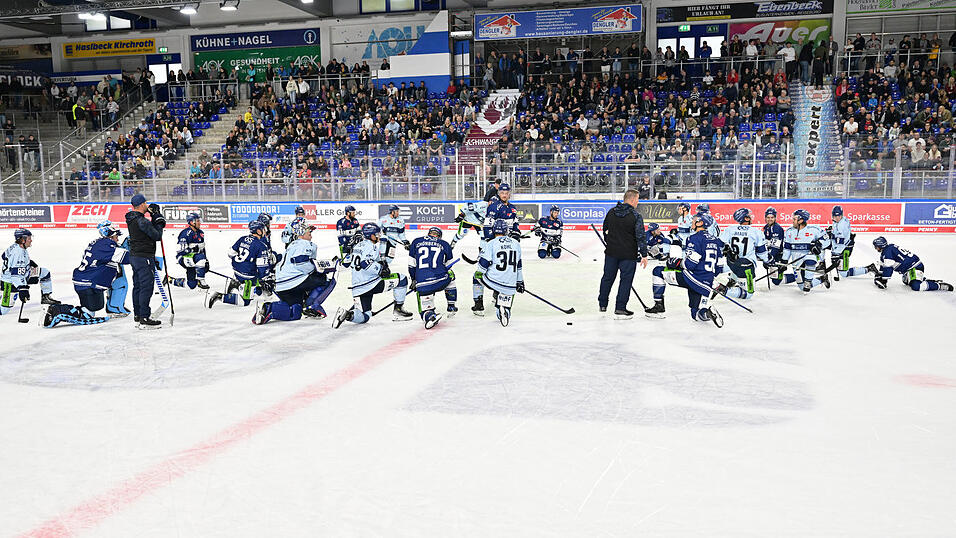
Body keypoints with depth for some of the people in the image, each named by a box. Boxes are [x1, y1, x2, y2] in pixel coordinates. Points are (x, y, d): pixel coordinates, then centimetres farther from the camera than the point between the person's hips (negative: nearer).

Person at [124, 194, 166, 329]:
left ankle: (137, 316, 22)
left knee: (138, 286, 15)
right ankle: (144, 319, -5)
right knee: (146, 287, -6)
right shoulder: (142, 221, -19)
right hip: (144, 257, -10)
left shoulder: (132, 219, 10)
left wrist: (155, 218, 4)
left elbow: (149, 229, 15)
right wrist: (158, 222, -2)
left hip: (134, 256, 10)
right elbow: (157, 236, -16)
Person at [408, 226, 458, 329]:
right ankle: (451, 307, 36)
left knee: (425, 307, 15)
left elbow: (411, 265, 19)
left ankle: (429, 316, -22)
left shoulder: (416, 242, 17)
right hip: (441, 280, 0)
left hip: (422, 283, 0)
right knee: (450, 275, 35)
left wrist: (413, 280, 31)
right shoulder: (445, 244, 15)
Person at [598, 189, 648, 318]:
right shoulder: (636, 216, -13)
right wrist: (644, 255, -9)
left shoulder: (611, 212, 3)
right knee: (626, 279, 4)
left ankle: (602, 304, 30)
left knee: (608, 277, 18)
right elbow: (641, 237, -14)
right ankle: (620, 308, 5)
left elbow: (605, 230, 14)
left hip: (611, 252, 5)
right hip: (628, 254, -5)